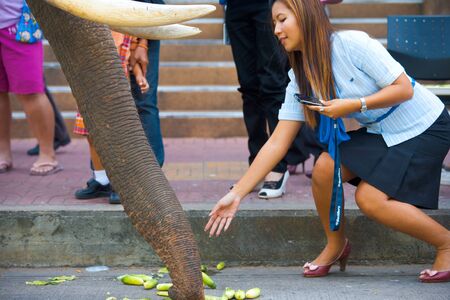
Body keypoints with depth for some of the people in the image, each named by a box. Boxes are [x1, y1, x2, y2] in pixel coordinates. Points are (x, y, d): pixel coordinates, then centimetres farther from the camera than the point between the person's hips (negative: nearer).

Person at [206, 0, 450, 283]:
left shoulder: (353, 44, -23)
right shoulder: (300, 79, -2)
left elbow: (404, 88, -20)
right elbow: (277, 143, -5)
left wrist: (354, 105, -28)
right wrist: (236, 193, -10)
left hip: (425, 127, -6)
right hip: (380, 132, 6)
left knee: (371, 198, -20)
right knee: (325, 168, -15)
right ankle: (336, 245, 8)